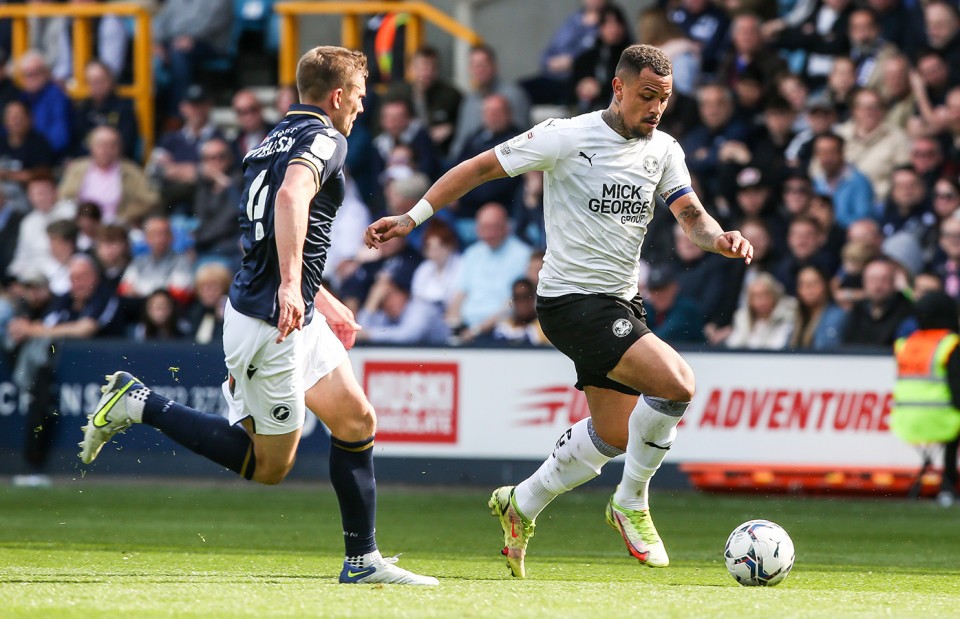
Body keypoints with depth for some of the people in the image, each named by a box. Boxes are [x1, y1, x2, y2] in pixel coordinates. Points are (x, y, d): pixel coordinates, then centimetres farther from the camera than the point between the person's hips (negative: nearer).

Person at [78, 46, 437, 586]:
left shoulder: (278, 139, 17)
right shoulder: (325, 139, -12)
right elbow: (291, 197, -33)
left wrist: (324, 302, 33)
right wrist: (290, 285, -40)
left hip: (297, 315, 10)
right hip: (270, 323, -10)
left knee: (357, 422, 10)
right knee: (269, 465, -2)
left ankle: (363, 561, 13)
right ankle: (140, 405, 1)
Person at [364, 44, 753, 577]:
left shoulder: (664, 151, 6)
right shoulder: (566, 137, -11)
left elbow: (691, 216, 0)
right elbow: (481, 168, -5)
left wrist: (720, 239, -24)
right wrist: (411, 218, -6)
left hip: (620, 305, 8)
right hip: (572, 299, -8)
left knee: (614, 434, 13)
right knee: (676, 383, -24)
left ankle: (521, 505, 35)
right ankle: (631, 504, -5)